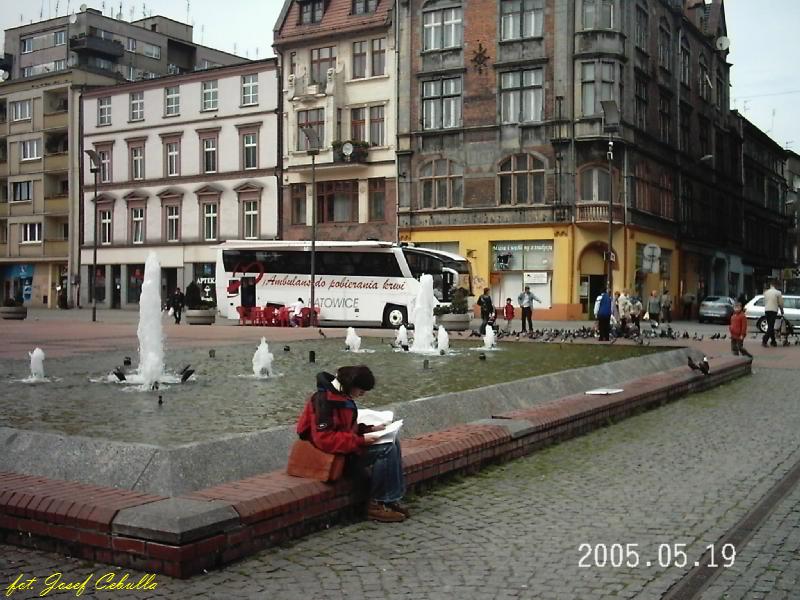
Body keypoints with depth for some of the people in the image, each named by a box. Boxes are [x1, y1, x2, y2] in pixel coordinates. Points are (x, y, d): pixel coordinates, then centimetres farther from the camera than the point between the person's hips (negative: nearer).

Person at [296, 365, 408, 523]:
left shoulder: (342, 395, 10)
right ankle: (377, 504, -9)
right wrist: (360, 441, -26)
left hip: (347, 446, 10)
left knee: (393, 443, 2)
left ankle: (392, 499, 1)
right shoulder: (325, 399, -21)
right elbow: (324, 438, -27)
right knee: (386, 449, -20)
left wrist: (369, 429, 6)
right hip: (335, 454, -10)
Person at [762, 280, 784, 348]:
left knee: (770, 326, 14)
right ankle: (764, 340, -19)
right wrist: (781, 310, 18)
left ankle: (773, 342, 19)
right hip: (773, 310, -5)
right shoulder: (778, 292, -5)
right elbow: (781, 303, 2)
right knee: (771, 327, -6)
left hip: (766, 310, 5)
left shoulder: (766, 292, 8)